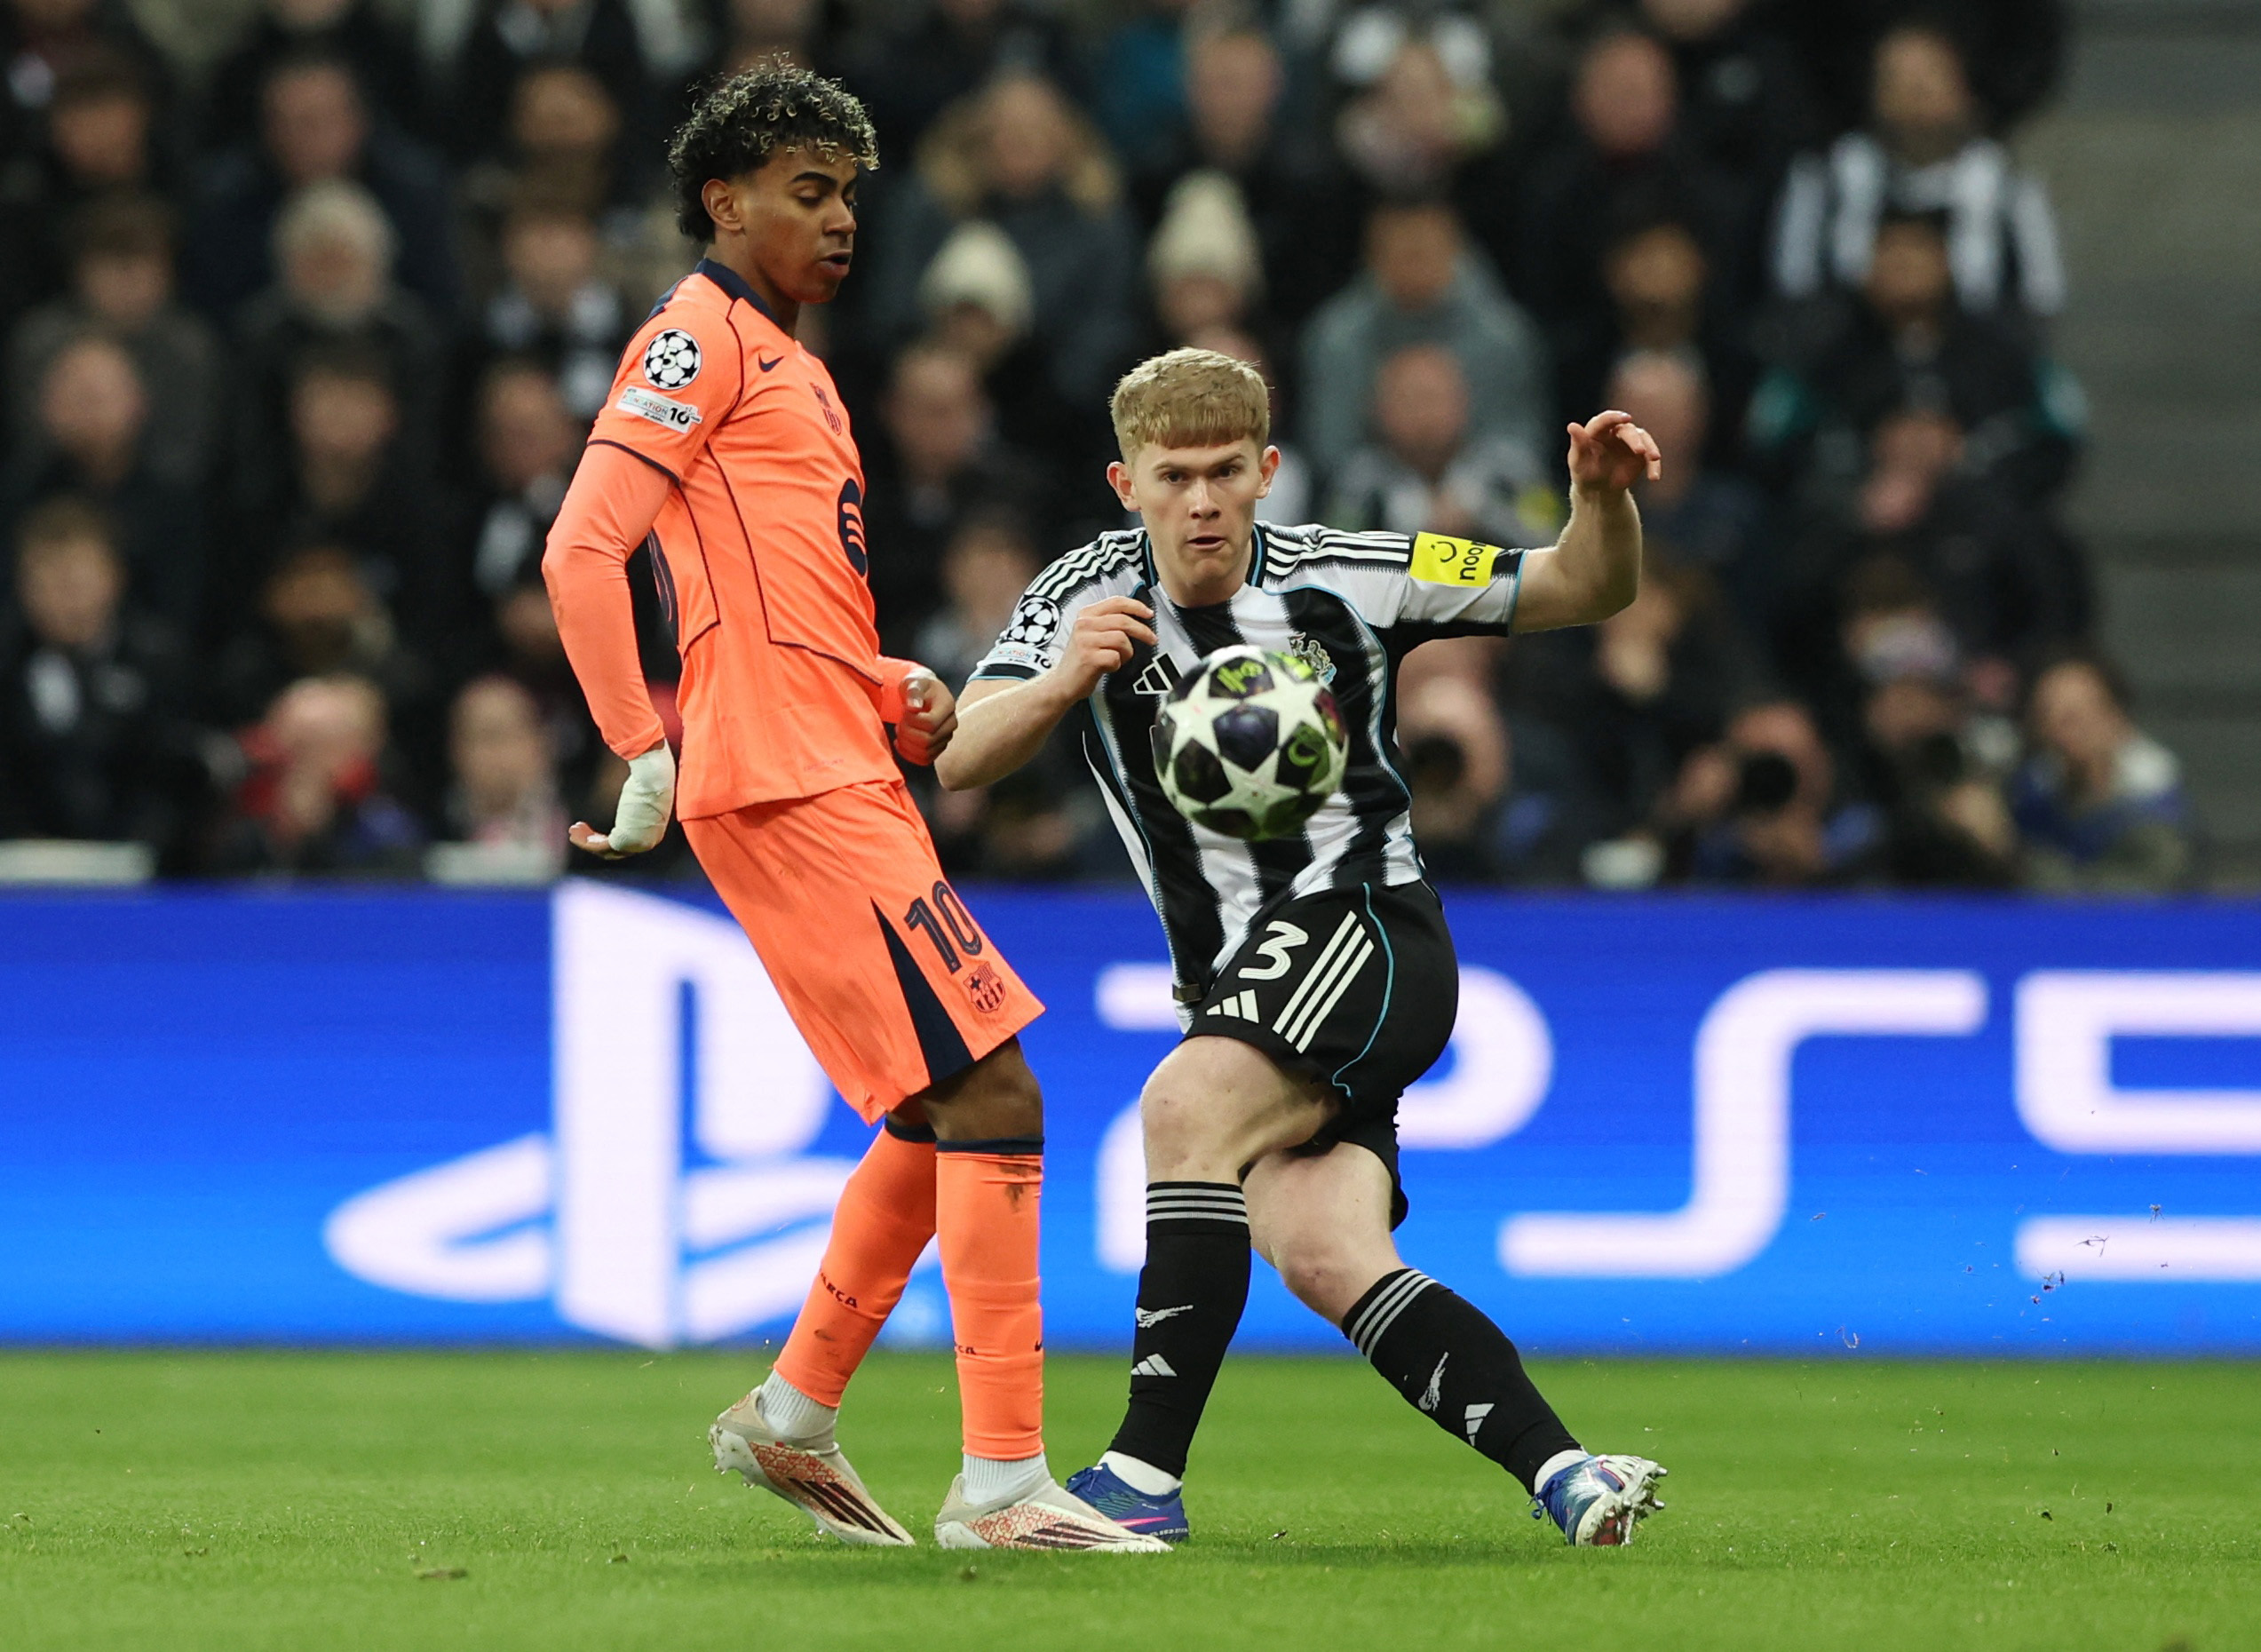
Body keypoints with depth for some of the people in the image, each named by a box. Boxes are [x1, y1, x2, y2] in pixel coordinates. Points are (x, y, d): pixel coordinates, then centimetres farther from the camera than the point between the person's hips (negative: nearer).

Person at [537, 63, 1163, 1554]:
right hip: (788, 784, -10)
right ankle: (1003, 1482, -14)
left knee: (944, 1118, 16)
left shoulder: (788, 364, 25)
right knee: (993, 1101, -13)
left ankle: (794, 1418, 27)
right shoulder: (702, 340, -4)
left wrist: (898, 692, 14)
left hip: (842, 776, 10)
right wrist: (646, 752, -21)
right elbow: (582, 550, -14)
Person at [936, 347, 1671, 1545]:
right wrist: (1058, 685, -31)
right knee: (1325, 1256, -19)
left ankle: (1148, 1470, -32)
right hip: (1233, 989, 4)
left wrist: (1602, 497, -20)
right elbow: (960, 762, -11)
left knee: (1187, 1104, -30)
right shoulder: (1086, 596, 2)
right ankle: (1559, 1470, -19)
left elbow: (1585, 590, 2)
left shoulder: (1340, 580, -4)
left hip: (1364, 928, -4)